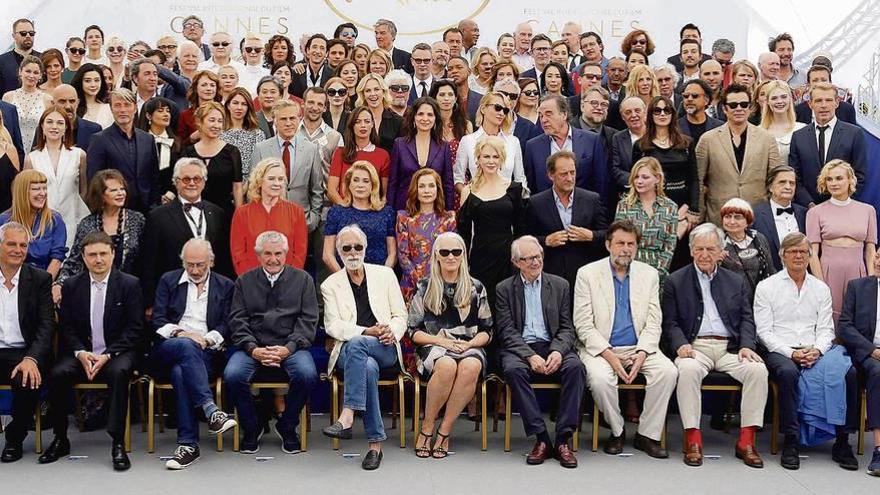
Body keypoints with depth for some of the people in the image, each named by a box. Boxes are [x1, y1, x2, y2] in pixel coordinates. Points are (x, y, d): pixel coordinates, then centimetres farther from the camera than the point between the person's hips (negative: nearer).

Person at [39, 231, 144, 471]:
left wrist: (108, 355, -16)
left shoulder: (130, 284, 0)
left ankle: (118, 444, -32)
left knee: (119, 372, -35)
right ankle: (60, 440, -8)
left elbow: (134, 329, -4)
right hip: (81, 353, 3)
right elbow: (66, 328, 7)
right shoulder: (71, 286, 8)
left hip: (117, 353, -3)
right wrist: (81, 353, -12)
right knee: (57, 374, -26)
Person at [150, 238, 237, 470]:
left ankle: (187, 444, -38)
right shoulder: (168, 281, 16)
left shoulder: (225, 286, 15)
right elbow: (157, 320, 7)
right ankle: (211, 410, -47)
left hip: (205, 353, 0)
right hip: (167, 351, 0)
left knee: (181, 373, -35)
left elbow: (227, 326, 7)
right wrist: (179, 332, -12)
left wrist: (207, 339, -12)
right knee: (186, 345, -37)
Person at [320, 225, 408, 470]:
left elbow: (400, 316, 11)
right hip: (349, 350, 0)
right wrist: (367, 331, -16)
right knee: (368, 367, -36)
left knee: (356, 345, -35)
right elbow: (333, 325, -1)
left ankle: (346, 417, -41)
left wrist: (392, 332, -12)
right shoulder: (331, 284, 11)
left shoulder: (385, 274, 14)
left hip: (385, 349, 0)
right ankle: (375, 444, -33)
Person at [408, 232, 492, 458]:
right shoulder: (425, 287, 9)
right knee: (447, 365, -38)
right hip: (433, 347, -1)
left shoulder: (476, 288, 12)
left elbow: (487, 331, 12)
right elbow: (413, 330, 5)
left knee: (471, 366, -36)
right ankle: (426, 429, -22)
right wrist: (441, 340, -10)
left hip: (469, 347, 1)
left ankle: (444, 432, -26)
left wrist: (469, 344, -8)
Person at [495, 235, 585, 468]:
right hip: (520, 349, -1)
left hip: (553, 347, 1)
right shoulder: (505, 289, 9)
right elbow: (507, 331, 0)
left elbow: (567, 328, 8)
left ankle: (563, 439, -25)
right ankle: (541, 439, -29)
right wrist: (530, 356, -17)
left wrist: (557, 351, -14)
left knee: (575, 366, -30)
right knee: (513, 370, -34)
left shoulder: (560, 285, 13)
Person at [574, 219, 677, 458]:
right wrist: (609, 356, -17)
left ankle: (647, 435, -9)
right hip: (601, 349, -3)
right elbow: (584, 325, -6)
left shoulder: (649, 274, 8)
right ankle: (616, 431, -4)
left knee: (668, 371, -24)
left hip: (639, 348, 3)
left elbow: (653, 322, 5)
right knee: (600, 378, -32)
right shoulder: (587, 274, -1)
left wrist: (642, 354, -13)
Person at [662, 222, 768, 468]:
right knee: (688, 369, -36)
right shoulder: (676, 281, 10)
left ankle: (746, 440, -19)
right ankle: (692, 439, -29)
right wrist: (681, 345, -15)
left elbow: (746, 319, 12)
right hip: (695, 346, -2)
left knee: (758, 369, -26)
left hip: (729, 347, 3)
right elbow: (670, 323, 4)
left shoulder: (736, 281, 18)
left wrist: (747, 345, -7)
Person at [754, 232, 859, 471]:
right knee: (788, 372, -37)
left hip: (815, 352, 3)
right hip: (779, 351, -3)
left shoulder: (821, 288, 17)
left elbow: (825, 329, 11)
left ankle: (842, 442, -16)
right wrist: (791, 353, -13)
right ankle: (791, 441, -28)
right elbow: (764, 332, 0)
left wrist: (816, 350, -11)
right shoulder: (766, 287, 7)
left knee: (848, 372, -25)